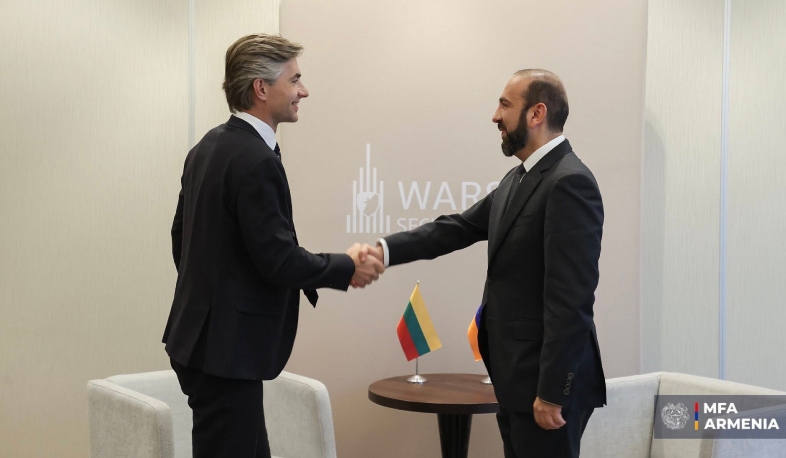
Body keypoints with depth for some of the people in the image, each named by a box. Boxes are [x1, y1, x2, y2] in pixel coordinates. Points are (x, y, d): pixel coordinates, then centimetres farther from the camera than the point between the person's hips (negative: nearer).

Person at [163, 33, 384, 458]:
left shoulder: (208, 146, 9)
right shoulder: (256, 159, -20)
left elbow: (182, 236, 16)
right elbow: (279, 261, -22)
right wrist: (348, 267, -7)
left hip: (203, 337, 10)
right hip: (226, 347, -9)